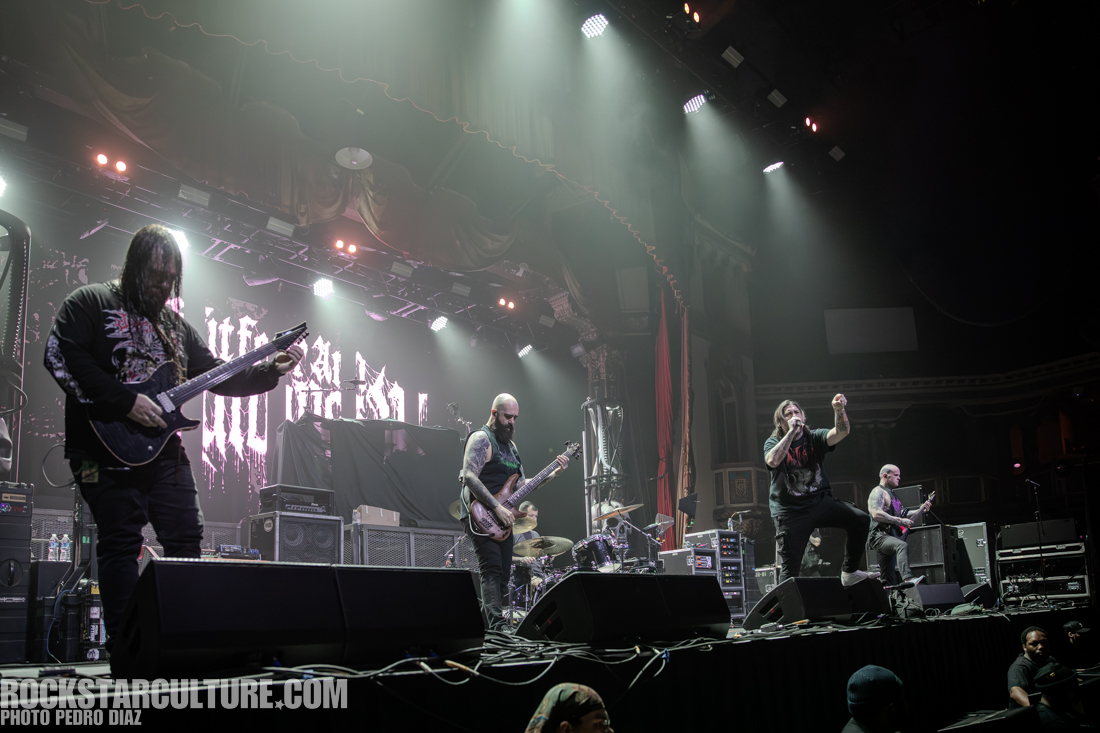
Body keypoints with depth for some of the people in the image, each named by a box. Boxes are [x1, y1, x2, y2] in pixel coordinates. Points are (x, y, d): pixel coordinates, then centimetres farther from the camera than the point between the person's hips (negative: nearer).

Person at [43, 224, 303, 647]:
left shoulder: (175, 325, 19)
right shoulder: (91, 303, 0)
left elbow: (218, 377, 19)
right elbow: (60, 356, -15)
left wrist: (270, 371, 4)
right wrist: (126, 403, -19)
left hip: (164, 450, 6)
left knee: (187, 538, 4)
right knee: (121, 541, -6)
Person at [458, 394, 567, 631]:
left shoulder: (510, 445, 21)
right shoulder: (481, 438, -7)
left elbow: (522, 485, 22)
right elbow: (469, 476, -20)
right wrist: (497, 507, -25)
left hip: (503, 521, 9)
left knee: (503, 577, 6)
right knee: (492, 571, -21)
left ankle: (483, 628, 10)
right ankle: (497, 625, -31)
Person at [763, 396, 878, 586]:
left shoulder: (813, 438, 3)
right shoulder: (774, 442, -1)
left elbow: (842, 432, -16)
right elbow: (773, 461, -26)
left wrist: (839, 411, -36)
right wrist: (791, 432, -22)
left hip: (819, 502, 2)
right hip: (790, 511, -2)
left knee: (861, 520, -17)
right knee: (790, 567, -6)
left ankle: (849, 572, -4)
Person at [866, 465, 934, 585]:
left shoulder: (893, 496, 28)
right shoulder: (878, 492, 0)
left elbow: (906, 521, 30)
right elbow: (876, 514, -18)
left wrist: (921, 510, 16)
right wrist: (900, 521, -19)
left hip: (892, 537, 10)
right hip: (880, 536, -10)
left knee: (889, 580, 2)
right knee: (903, 545, -37)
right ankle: (907, 579, -53)